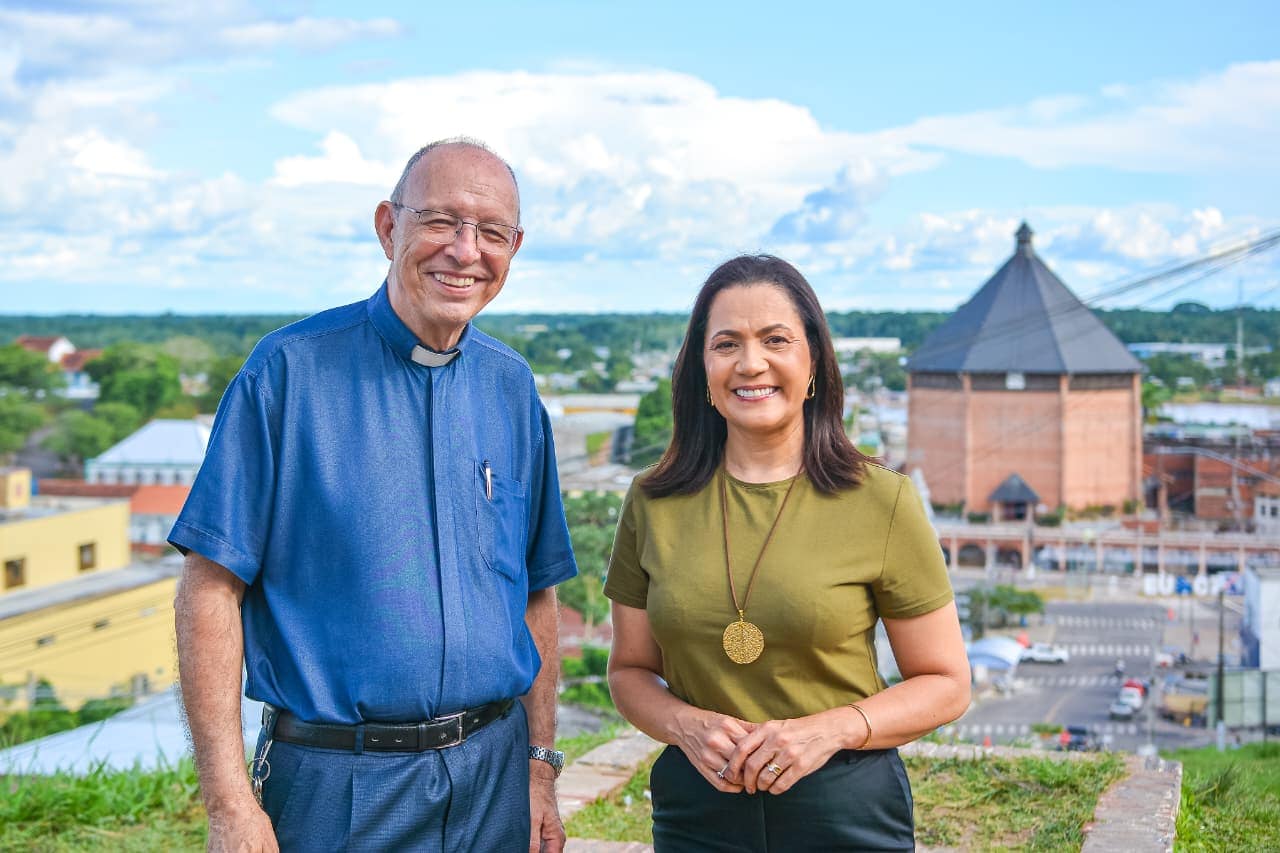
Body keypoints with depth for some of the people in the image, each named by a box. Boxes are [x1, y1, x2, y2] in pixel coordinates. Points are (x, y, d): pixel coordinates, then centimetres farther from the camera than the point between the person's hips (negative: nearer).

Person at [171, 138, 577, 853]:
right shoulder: (292, 368, -9)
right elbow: (211, 586, -10)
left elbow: (537, 591, 11)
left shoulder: (511, 386, 5)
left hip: (492, 775, 4)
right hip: (335, 788, -4)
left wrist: (541, 766, 7)